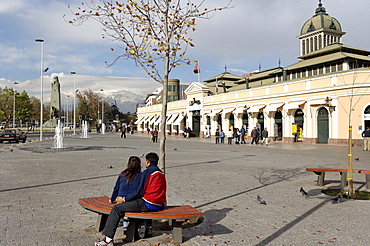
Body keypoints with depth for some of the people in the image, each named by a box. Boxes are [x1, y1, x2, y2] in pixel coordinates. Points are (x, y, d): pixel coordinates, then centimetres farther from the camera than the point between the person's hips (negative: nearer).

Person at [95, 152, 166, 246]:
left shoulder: (147, 172, -9)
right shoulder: (162, 173, 15)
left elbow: (139, 192, -11)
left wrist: (124, 199, 1)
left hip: (148, 205, -9)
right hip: (160, 205, 9)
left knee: (117, 208, -4)